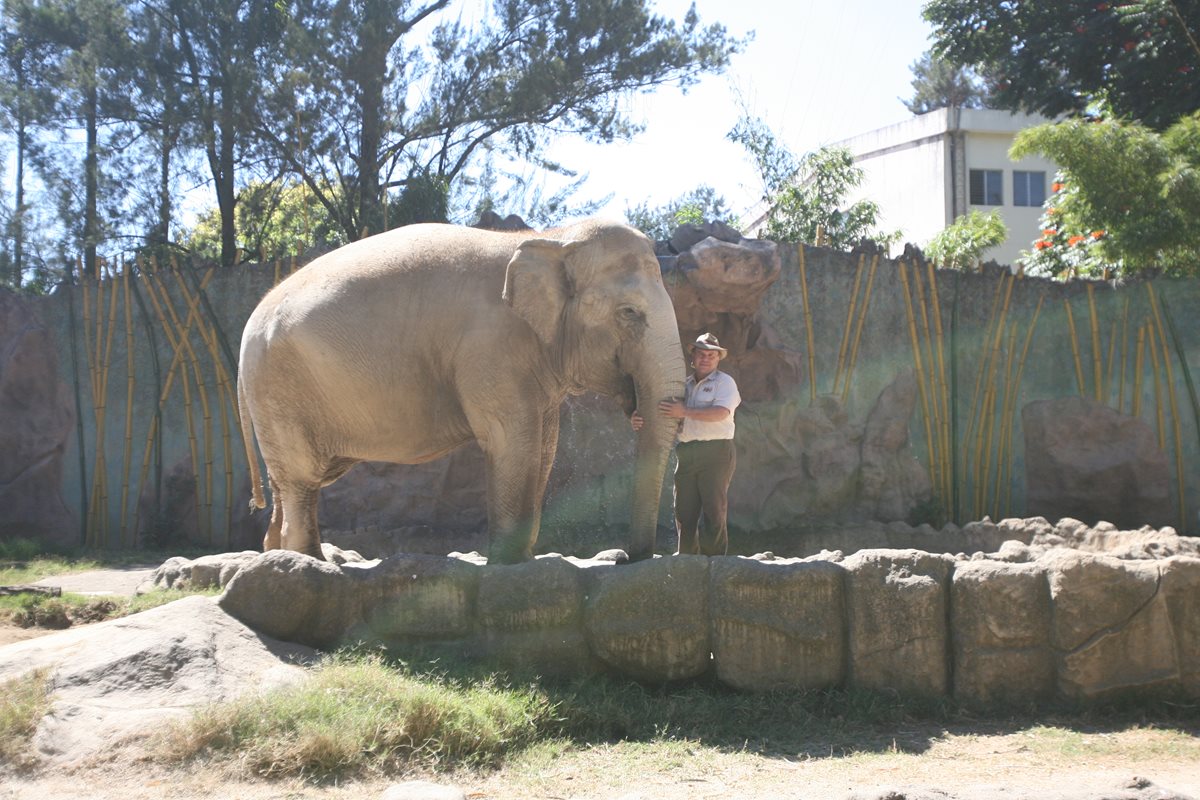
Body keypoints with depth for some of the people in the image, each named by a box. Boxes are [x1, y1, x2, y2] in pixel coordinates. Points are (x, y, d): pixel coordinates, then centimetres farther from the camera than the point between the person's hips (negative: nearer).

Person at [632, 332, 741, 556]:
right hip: (686, 454, 5)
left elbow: (721, 413, -15)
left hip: (715, 452, -5)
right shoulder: (684, 385, 19)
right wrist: (637, 419, -8)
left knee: (714, 511, -7)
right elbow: (663, 412, 13)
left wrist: (685, 412, -24)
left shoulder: (724, 382, 3)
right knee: (684, 511, 4)